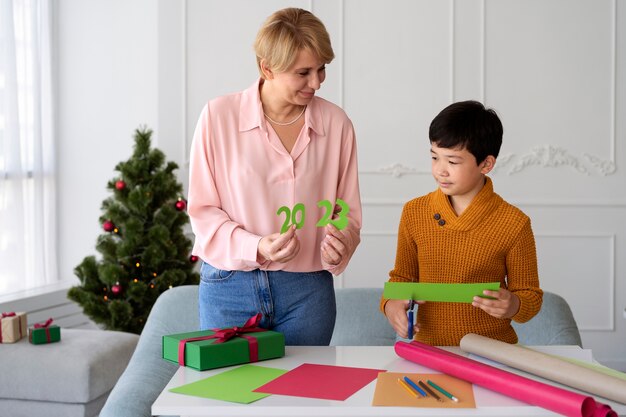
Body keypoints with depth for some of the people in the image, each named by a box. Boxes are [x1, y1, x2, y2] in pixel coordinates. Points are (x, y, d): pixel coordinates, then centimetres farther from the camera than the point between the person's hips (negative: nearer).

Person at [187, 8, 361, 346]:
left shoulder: (336, 124, -1)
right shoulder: (219, 115, -6)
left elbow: (347, 212, 8)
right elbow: (202, 209, -4)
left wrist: (339, 246, -14)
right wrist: (254, 248, -19)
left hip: (307, 290, 2)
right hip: (228, 289, -1)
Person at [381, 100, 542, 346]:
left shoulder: (514, 224, -5)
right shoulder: (414, 213, 5)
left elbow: (530, 295, 4)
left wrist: (513, 306, -17)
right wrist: (391, 303, -3)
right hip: (428, 346, 1)